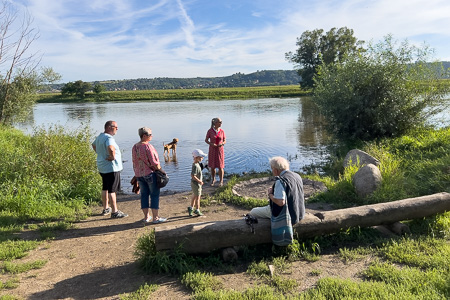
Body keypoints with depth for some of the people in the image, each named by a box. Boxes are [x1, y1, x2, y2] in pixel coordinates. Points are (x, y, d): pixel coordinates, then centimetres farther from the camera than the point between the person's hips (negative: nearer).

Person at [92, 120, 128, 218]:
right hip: (111, 167, -10)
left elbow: (94, 145, 30)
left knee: (105, 188, 19)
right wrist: (112, 156, -23)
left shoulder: (100, 136, 11)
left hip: (102, 167, 10)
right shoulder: (109, 138, -21)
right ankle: (115, 212, 3)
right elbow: (111, 148, -41)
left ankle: (106, 209, 31)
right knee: (112, 190, -4)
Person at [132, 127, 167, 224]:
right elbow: (154, 162, -17)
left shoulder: (135, 147, 7)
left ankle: (146, 217, 19)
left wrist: (137, 173, 19)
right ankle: (155, 217, 6)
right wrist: (160, 169, -5)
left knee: (144, 194, 12)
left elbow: (134, 162, 12)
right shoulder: (147, 146, -17)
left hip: (139, 175, 7)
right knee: (154, 195, 1)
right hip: (150, 173, -7)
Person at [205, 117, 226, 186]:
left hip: (220, 150, 0)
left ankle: (221, 181, 16)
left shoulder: (222, 131, -4)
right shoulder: (210, 131, -9)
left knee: (220, 166, 0)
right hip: (212, 150, 0)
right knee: (212, 166, 8)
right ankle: (213, 180, 28)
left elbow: (224, 141, 4)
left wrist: (222, 144, -19)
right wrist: (211, 144, -21)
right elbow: (206, 140, -2)